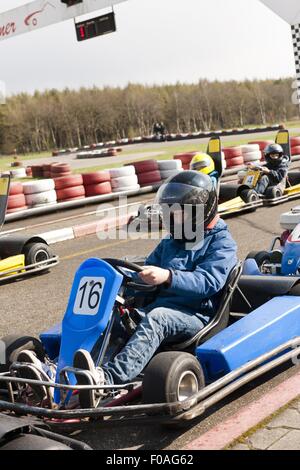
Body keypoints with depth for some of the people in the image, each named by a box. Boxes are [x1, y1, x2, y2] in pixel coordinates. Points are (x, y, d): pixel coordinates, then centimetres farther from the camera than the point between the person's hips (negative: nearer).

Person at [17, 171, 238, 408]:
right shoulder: (170, 241, 25)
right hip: (158, 307, 6)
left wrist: (168, 277, -31)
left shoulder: (222, 242, 2)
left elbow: (208, 282, -15)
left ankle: (106, 378, -58)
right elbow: (147, 272, 26)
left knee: (155, 317, -37)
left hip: (196, 316, -6)